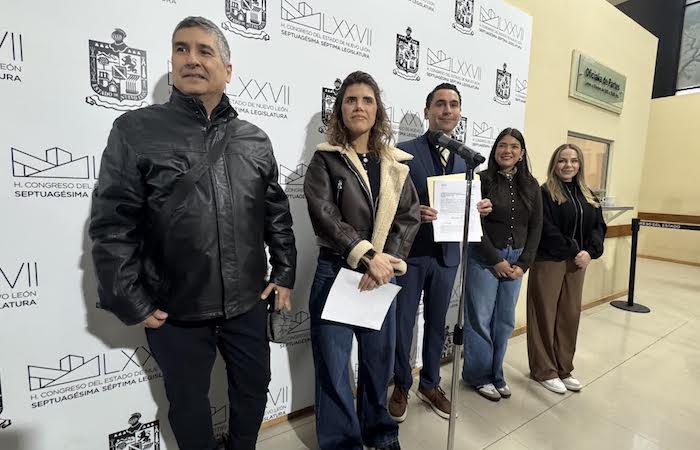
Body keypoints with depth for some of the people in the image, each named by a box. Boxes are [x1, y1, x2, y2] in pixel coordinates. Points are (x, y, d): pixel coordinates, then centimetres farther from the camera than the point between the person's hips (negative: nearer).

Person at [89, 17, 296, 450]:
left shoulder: (255, 139, 3)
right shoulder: (136, 131, -6)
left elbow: (278, 214, 6)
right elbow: (112, 226, -8)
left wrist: (285, 275, 5)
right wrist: (132, 304, -8)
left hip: (247, 305, 3)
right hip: (175, 313, -2)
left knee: (254, 389, 22)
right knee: (189, 403, 20)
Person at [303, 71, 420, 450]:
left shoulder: (396, 165, 8)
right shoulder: (325, 159, -2)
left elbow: (409, 217, 0)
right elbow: (325, 216, -14)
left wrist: (385, 260, -14)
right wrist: (367, 255, -20)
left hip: (383, 273, 4)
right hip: (336, 272, -3)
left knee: (379, 358, 18)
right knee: (333, 365, 8)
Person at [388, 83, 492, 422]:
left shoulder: (465, 159, 9)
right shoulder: (405, 152, -7)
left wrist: (479, 208, -8)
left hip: (447, 253, 5)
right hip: (410, 253, -4)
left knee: (437, 323, 18)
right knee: (403, 323, 9)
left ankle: (430, 384, 39)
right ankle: (401, 386, 33)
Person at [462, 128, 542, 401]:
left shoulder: (531, 186, 8)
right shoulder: (482, 180, -6)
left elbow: (536, 228, 7)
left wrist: (524, 264, -2)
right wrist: (496, 260, -11)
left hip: (516, 259, 5)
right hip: (484, 258, -4)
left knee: (505, 320, 12)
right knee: (480, 319, 3)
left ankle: (496, 373, 29)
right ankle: (480, 375, 21)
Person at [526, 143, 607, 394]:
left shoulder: (587, 195, 13)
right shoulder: (544, 193, -8)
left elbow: (599, 226, 8)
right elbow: (547, 231, -15)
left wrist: (590, 252, -9)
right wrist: (574, 252, -14)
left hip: (578, 262, 6)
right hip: (548, 262, -6)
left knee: (570, 316, 12)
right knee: (546, 316, 3)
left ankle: (564, 369, 27)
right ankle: (544, 371, 16)